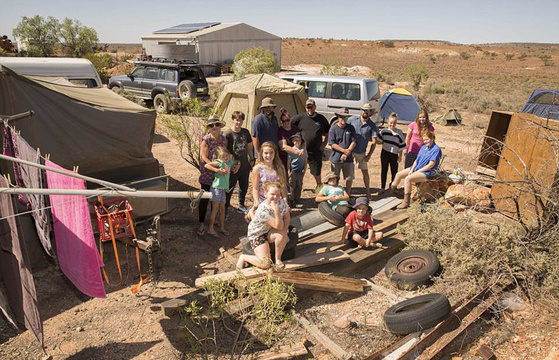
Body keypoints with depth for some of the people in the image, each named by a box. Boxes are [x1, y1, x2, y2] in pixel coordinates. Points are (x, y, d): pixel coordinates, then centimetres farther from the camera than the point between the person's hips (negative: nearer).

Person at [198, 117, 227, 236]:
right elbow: (204, 158, -17)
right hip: (207, 174, -5)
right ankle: (201, 224, 14)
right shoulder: (205, 140, -11)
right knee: (204, 199, 2)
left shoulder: (223, 139, 6)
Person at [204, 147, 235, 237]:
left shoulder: (230, 162, 9)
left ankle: (222, 227, 25)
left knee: (222, 209, 13)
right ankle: (210, 229, 5)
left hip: (223, 189, 7)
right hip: (217, 188, -7)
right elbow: (206, 165, -17)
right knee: (215, 208, -3)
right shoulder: (219, 163, -11)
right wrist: (217, 170, -21)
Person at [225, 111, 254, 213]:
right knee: (230, 188, 3)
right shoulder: (228, 134, -12)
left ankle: (241, 206, 35)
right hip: (233, 166, -6)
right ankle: (225, 208, 17)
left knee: (244, 187, 17)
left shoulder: (245, 132, 5)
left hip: (245, 165, 6)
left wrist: (252, 160, 14)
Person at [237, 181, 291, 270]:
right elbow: (279, 226, -32)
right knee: (265, 264, -19)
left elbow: (287, 218, 2)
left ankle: (278, 259, -6)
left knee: (282, 235, -31)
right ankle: (244, 257, 10)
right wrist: (276, 210, -46)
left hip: (270, 232, 5)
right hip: (257, 235, -5)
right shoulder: (262, 210, -32)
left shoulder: (281, 202, -14)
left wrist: (284, 232, -15)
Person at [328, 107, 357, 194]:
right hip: (336, 159, -2)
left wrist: (347, 153, -13)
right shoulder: (333, 128, -6)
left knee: (349, 178, 9)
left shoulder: (351, 128, 2)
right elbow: (332, 144, -11)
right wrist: (344, 150, -16)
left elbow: (354, 142, -2)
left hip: (348, 159, 2)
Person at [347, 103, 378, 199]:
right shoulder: (352, 119, -4)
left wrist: (369, 155, -10)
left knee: (365, 171, 10)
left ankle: (368, 191, 23)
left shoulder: (372, 126, -4)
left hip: (361, 152, 0)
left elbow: (374, 142, -5)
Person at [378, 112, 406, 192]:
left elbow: (401, 145, 2)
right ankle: (382, 187, 18)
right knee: (384, 171, 7)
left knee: (394, 172, 4)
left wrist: (400, 155, 1)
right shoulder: (383, 131, 0)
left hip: (394, 154, 0)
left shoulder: (399, 133, -1)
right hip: (385, 153, 0)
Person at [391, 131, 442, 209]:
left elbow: (431, 165, -18)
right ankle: (392, 191, 23)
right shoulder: (423, 147, 14)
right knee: (398, 175, 0)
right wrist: (412, 169, -2)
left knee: (408, 179, -30)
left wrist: (418, 171, -16)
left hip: (427, 172, -9)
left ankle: (406, 202, -24)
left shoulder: (436, 149, -12)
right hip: (416, 168, 9)